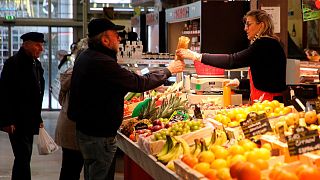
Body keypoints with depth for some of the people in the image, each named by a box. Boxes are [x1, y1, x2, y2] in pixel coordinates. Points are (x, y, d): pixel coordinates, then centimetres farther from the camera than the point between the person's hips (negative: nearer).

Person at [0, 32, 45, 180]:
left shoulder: (36, 64, 12)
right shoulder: (13, 62, -12)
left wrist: (38, 119, 16)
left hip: (29, 121, 8)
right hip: (17, 122, -8)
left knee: (23, 158, 14)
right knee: (23, 158, -10)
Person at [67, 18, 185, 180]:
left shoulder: (85, 56, 7)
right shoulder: (102, 63, -25)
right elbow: (139, 83, -20)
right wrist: (169, 70, -7)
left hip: (85, 128, 10)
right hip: (99, 134, -10)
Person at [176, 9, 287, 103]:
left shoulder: (264, 44, -15)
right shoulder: (269, 44, 18)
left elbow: (233, 61, -23)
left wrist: (196, 56, -21)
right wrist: (239, 82, 20)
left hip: (268, 105, -10)